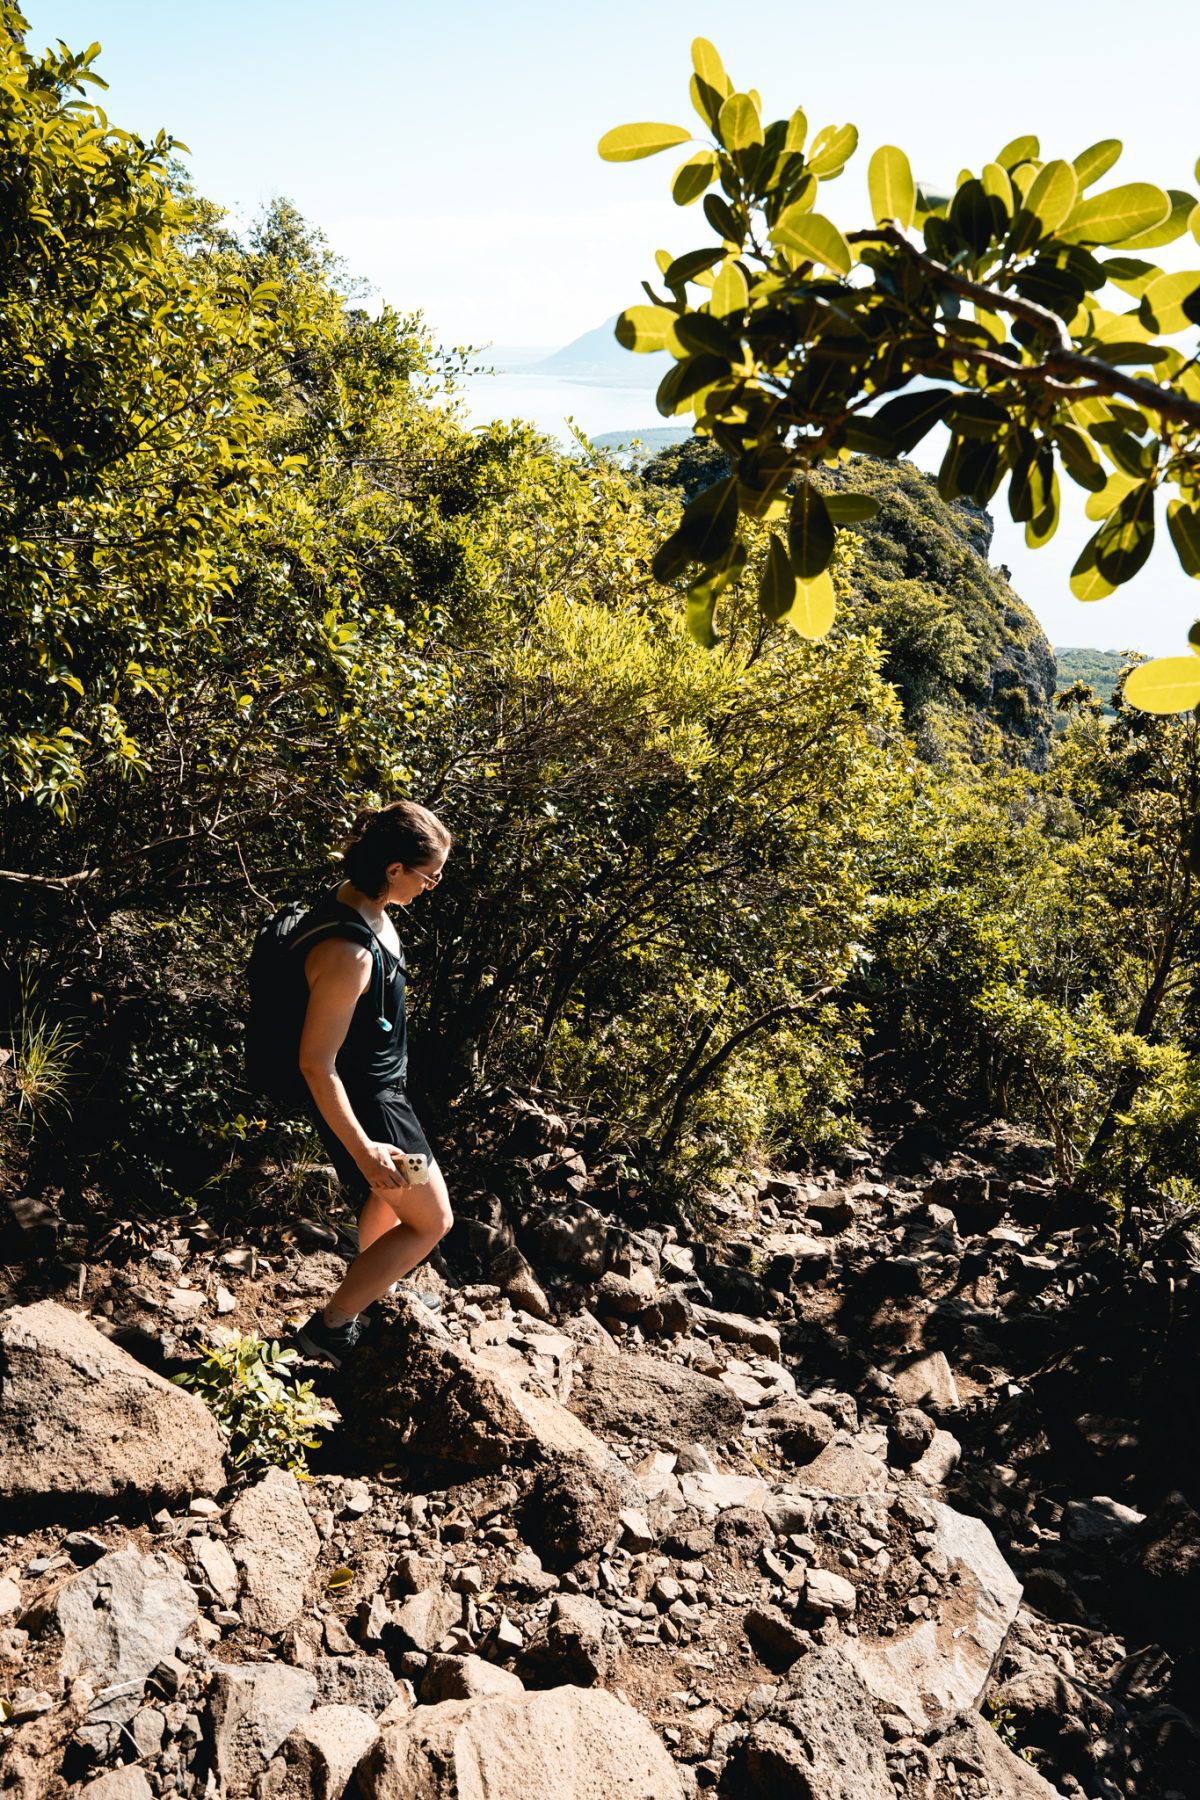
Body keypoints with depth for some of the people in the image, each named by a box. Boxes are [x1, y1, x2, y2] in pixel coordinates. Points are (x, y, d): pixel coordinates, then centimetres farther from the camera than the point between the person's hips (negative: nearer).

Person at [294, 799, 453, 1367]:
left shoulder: (360, 904, -5)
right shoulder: (349, 954, -35)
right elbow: (316, 1063, -29)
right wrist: (363, 1150, -25)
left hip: (380, 1086, 10)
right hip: (363, 1103, -10)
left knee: (391, 1200, 29)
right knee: (431, 1220, 6)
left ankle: (361, 1306, 53)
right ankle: (329, 1328, 17)